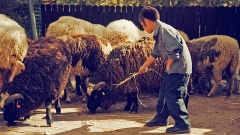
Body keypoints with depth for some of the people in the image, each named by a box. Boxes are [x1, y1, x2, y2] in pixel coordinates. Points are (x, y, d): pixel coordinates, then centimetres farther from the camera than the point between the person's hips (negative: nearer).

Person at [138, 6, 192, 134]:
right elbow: (155, 53, 28)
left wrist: (168, 66, -12)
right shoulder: (158, 33, 14)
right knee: (164, 91, 18)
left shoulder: (164, 29, -19)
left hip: (179, 67, -10)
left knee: (172, 95, -9)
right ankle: (161, 118, 32)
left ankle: (183, 125, -4)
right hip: (173, 68, 10)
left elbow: (174, 49, -26)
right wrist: (144, 66, 40)